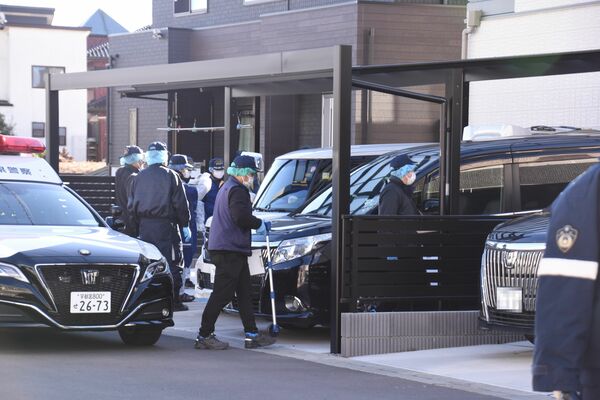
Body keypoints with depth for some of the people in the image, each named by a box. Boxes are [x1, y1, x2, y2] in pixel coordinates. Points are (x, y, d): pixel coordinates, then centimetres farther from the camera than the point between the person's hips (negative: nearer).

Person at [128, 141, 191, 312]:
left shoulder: (139, 177, 8)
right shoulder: (170, 176, -5)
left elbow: (131, 206, 10)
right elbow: (180, 203, -6)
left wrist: (138, 225, 16)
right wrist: (185, 225, 1)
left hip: (145, 225, 4)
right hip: (165, 224, -4)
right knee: (171, 261, -1)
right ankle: (173, 300, -3)